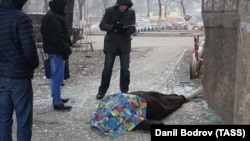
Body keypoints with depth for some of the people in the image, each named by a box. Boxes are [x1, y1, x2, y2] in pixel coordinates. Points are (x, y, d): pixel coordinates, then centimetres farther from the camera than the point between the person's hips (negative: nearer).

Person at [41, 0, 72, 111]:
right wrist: (65, 51, -19)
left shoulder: (52, 16, 14)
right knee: (57, 76, -7)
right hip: (57, 51, -11)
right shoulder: (54, 18, -19)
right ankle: (57, 103, -2)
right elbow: (58, 37, -23)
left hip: (54, 50, 11)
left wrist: (65, 49, 19)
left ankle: (56, 98, 29)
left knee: (56, 76, 18)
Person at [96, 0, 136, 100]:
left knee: (125, 69, 0)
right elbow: (102, 25, -9)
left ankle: (124, 91, 16)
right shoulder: (110, 11, -6)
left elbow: (132, 28, -5)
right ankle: (102, 91, 15)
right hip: (111, 43, -1)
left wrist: (126, 30, -28)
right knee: (107, 68, 1)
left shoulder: (131, 13, -3)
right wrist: (113, 27, -27)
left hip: (125, 44, 1)